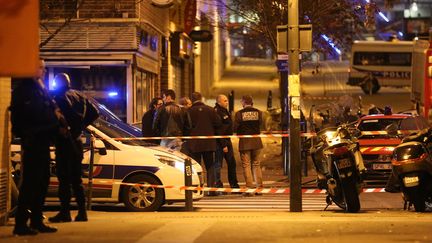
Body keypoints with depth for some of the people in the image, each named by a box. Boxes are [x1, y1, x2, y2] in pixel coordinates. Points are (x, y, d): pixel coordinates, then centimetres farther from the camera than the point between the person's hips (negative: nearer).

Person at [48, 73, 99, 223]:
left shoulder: (59, 98, -11)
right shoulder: (80, 97, 11)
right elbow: (94, 113, 13)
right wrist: (81, 125, 12)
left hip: (64, 142, -7)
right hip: (77, 141, 7)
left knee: (64, 179, -4)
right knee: (76, 179, 12)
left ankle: (65, 212, -4)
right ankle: (82, 212, 10)